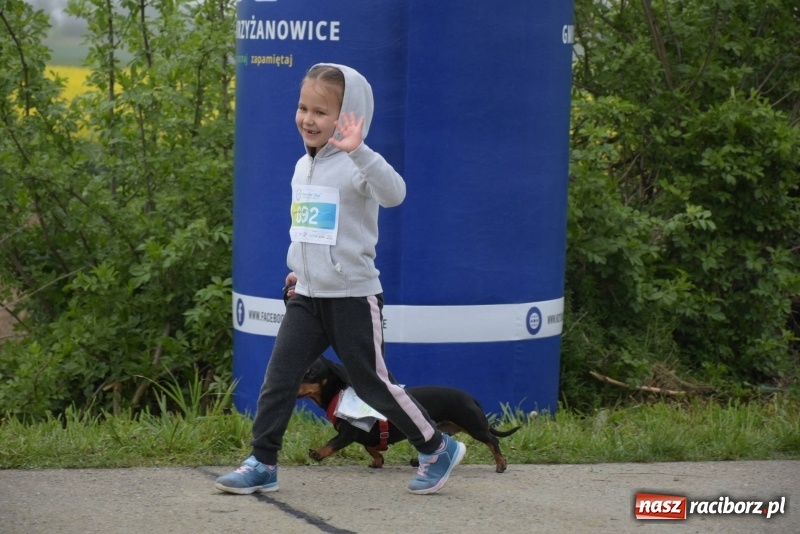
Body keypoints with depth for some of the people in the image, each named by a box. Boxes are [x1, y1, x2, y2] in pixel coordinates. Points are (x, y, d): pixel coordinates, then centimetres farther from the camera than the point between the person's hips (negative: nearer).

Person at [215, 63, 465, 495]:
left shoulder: (355, 167, -15)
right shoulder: (303, 167, 10)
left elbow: (394, 193, -37)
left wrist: (358, 151, -47)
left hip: (353, 296, -7)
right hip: (306, 297, 7)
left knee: (373, 383, 2)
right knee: (279, 377, -2)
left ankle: (437, 448, 19)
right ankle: (262, 463, 4)